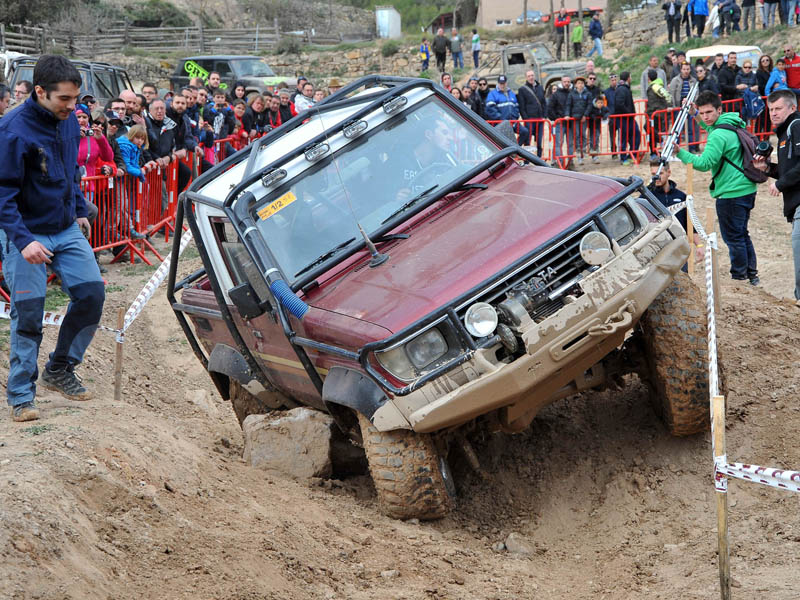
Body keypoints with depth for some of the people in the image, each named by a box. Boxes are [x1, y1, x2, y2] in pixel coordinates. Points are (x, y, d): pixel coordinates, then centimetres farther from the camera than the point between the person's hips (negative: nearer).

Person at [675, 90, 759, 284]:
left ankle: (739, 277, 8)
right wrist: (695, 115, 25)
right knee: (742, 234, 20)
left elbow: (704, 163, -26)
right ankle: (752, 274, 26)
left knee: (733, 237, 1)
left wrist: (679, 152, -29)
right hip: (747, 190, 10)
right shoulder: (733, 124, 11)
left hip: (731, 194, -10)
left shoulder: (719, 135, -20)